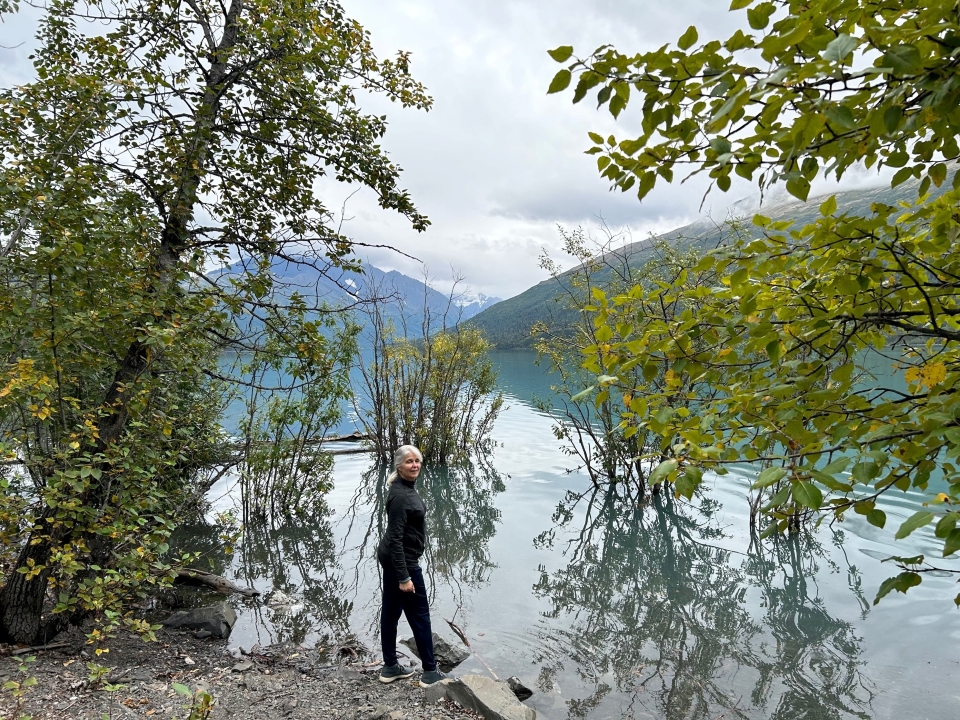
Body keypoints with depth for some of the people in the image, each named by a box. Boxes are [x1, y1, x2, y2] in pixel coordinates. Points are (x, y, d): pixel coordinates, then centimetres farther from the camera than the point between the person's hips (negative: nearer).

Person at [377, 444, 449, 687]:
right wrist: (404, 577, -24)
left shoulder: (406, 486, 5)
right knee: (419, 614, 2)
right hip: (401, 560, -10)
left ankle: (390, 667, 29)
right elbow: (395, 538, -26)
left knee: (391, 610, 16)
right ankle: (430, 672, 15)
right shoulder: (401, 496, -25)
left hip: (390, 557, 10)